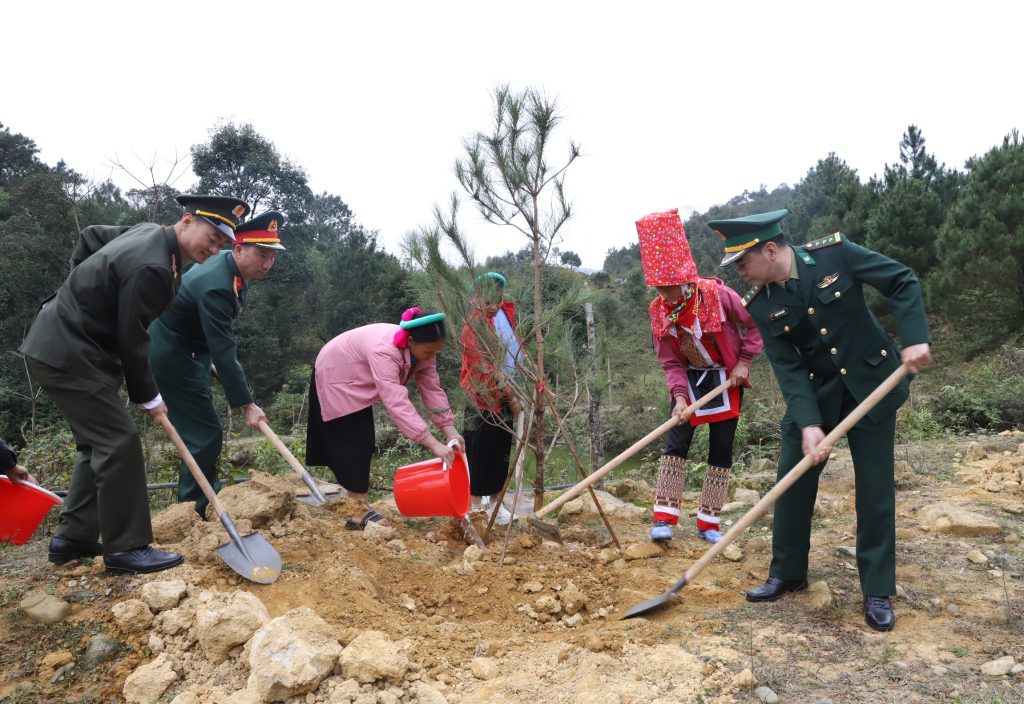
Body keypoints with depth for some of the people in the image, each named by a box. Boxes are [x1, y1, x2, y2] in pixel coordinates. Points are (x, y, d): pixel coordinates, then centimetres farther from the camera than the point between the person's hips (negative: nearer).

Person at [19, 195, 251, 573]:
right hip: (67, 354, -11)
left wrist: (84, 283, 24)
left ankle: (73, 537, 23)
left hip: (60, 343, 11)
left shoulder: (148, 232, 4)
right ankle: (126, 548, -1)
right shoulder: (151, 267, -26)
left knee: (98, 441, 15)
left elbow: (91, 235, 21)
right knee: (119, 441, -9)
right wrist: (148, 397, -8)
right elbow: (132, 339, -21)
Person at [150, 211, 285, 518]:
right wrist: (247, 404, -31)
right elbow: (223, 352, -33)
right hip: (171, 358, -10)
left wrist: (209, 360, 16)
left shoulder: (231, 267, -1)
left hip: (189, 353, 10)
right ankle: (193, 513, 4)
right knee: (206, 435, -8)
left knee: (204, 432, 16)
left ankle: (209, 498, 28)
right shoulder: (217, 286, -30)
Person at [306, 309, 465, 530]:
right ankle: (359, 513, -5)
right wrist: (434, 445, -53)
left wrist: (451, 432, -25)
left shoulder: (422, 349, -18)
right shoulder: (384, 351, -43)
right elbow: (397, 403, -50)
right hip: (335, 379, -8)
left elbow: (432, 390, -15)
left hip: (357, 382, 8)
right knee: (354, 445, -10)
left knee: (364, 444, 9)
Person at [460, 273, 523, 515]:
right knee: (480, 450, -2)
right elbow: (485, 368, -20)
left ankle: (496, 500, 24)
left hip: (505, 395, 7)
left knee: (502, 449, 13)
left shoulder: (506, 311, 6)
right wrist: (510, 397, -18)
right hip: (483, 397, -7)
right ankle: (476, 503, 7)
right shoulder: (474, 325, -18)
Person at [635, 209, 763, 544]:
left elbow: (756, 323, -9)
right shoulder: (659, 311, -13)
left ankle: (709, 524, 11)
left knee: (721, 449, 1)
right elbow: (671, 363, -9)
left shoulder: (717, 294, -23)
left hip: (726, 378, -2)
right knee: (677, 443, -7)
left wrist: (744, 361, -13)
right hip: (689, 378, 2)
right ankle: (663, 518, -1)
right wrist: (679, 396, -23)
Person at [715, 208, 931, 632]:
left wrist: (915, 339, -21)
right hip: (814, 393, 2)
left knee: (875, 488, 1)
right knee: (792, 481, 2)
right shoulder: (761, 305, -9)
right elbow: (788, 368, -12)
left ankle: (878, 592, 16)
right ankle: (788, 574, 22)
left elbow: (902, 282, -9)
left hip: (871, 385, -2)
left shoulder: (834, 253, -17)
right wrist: (808, 424, -23)